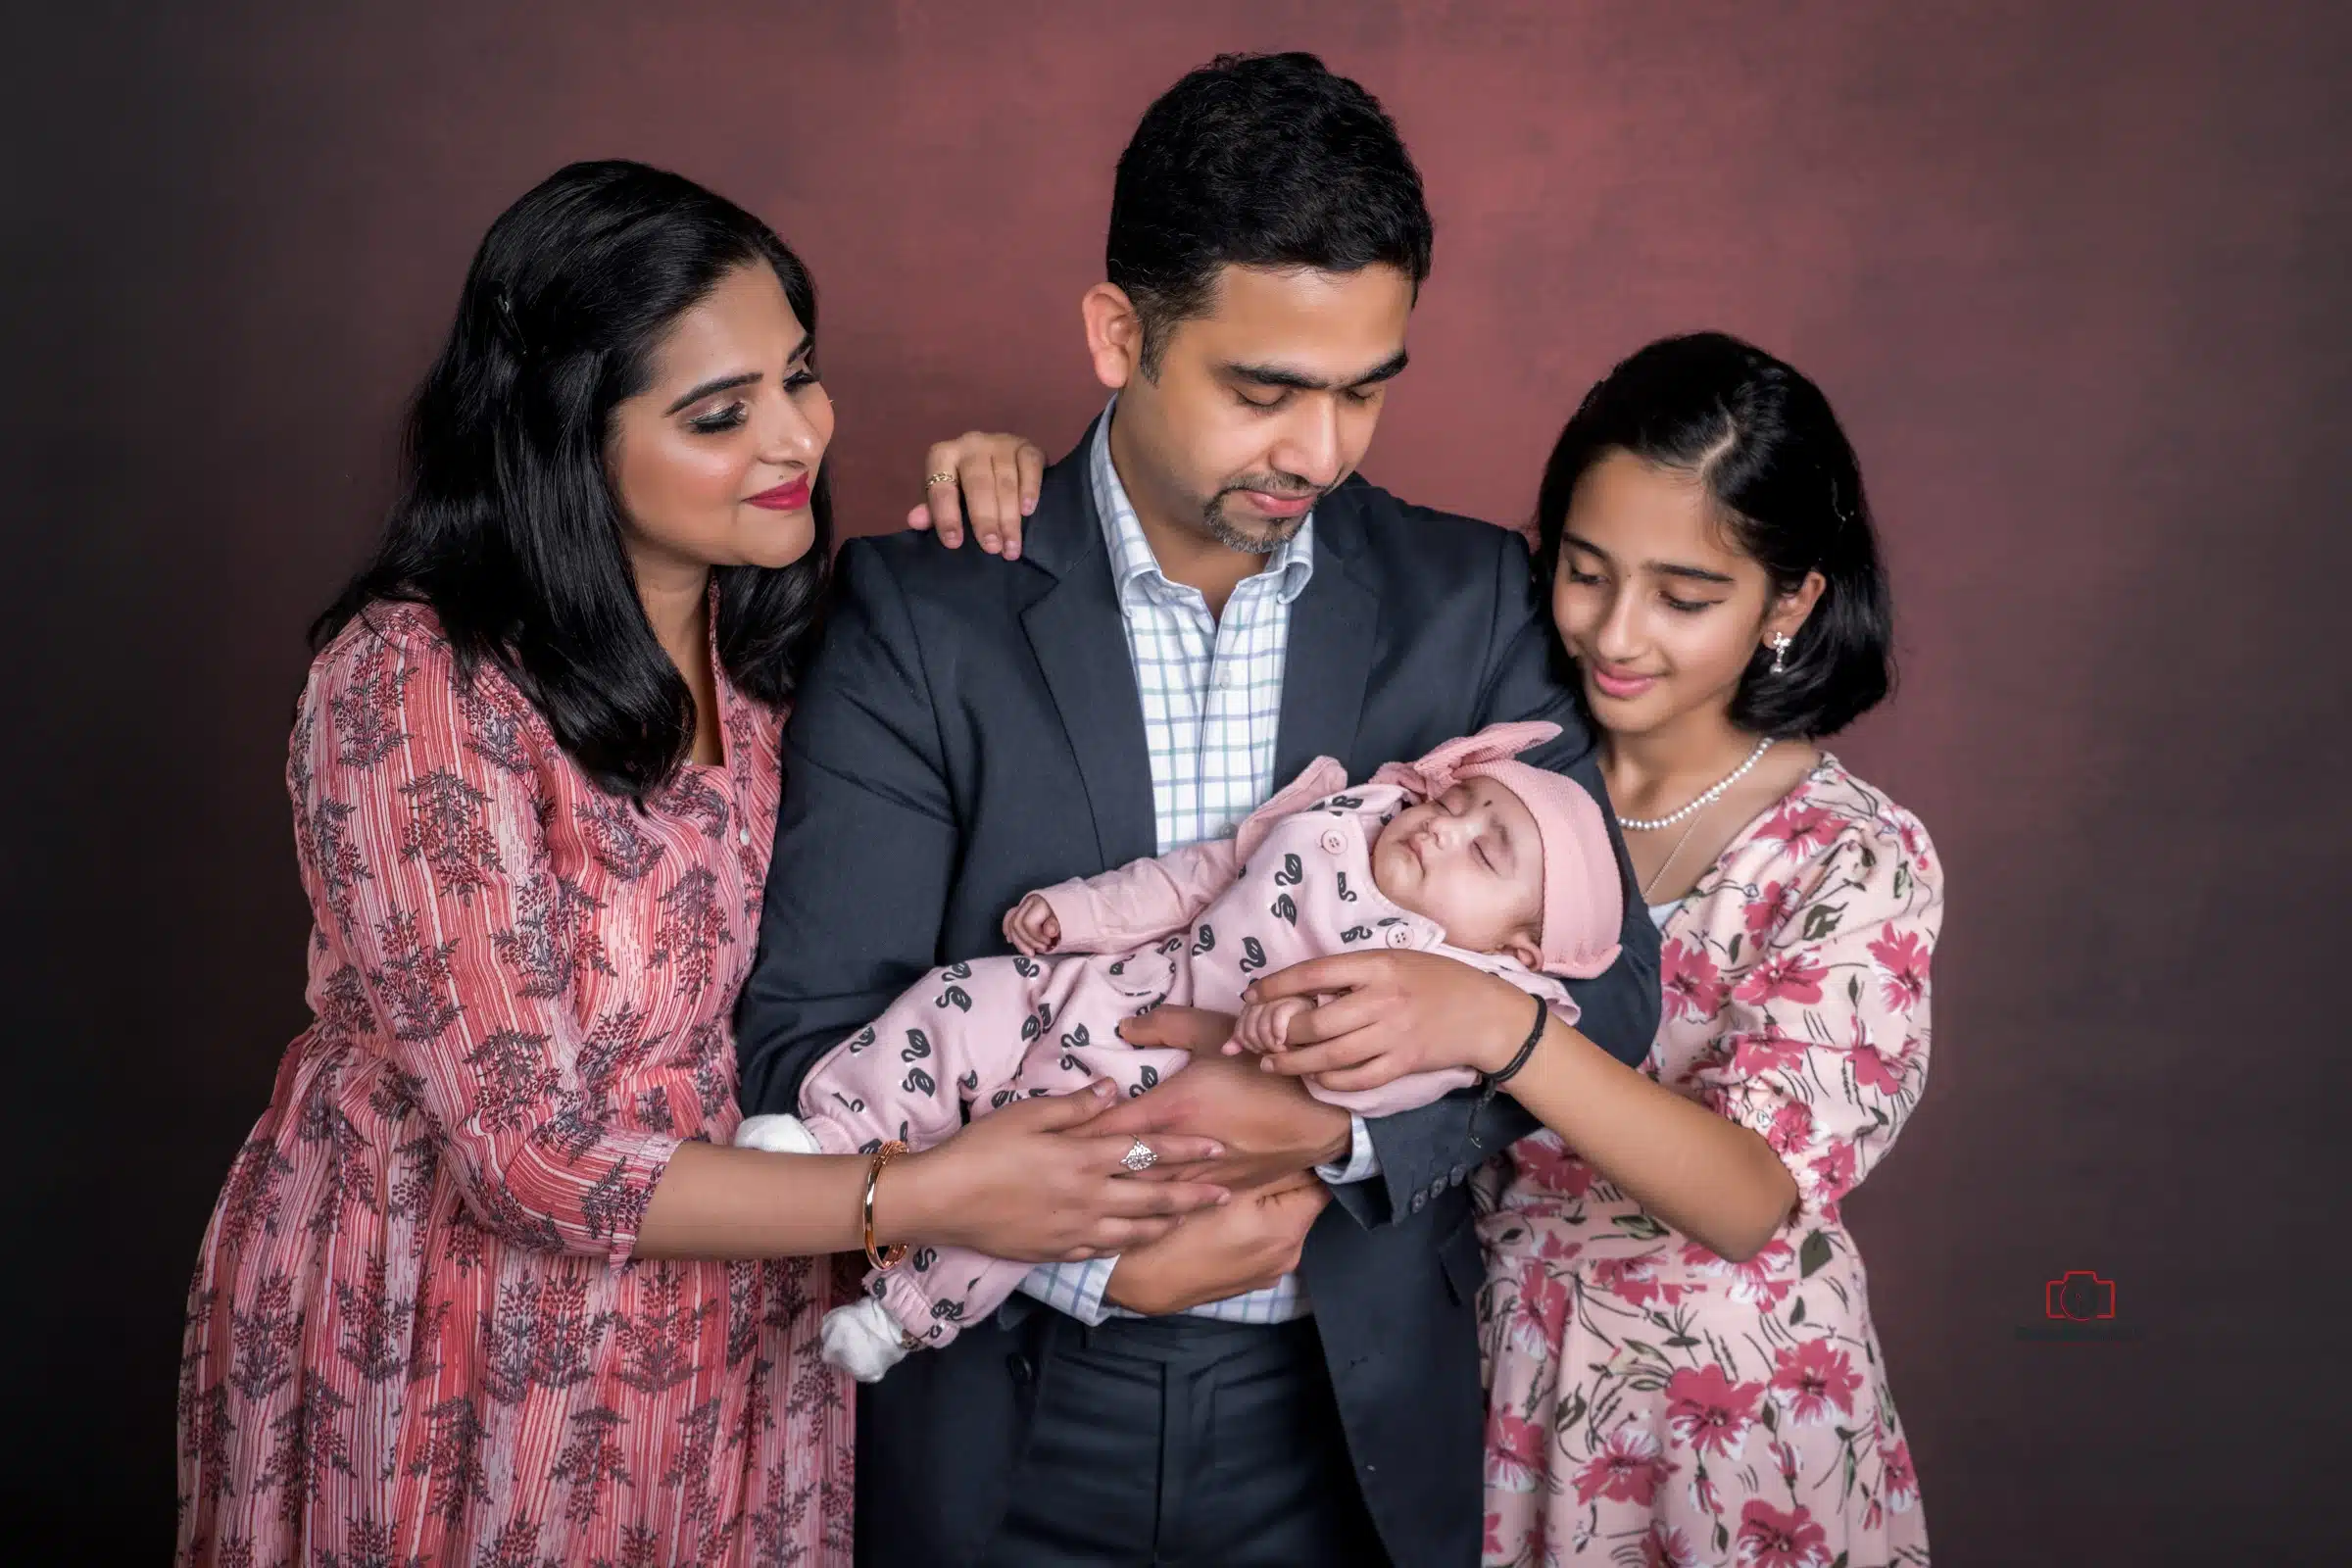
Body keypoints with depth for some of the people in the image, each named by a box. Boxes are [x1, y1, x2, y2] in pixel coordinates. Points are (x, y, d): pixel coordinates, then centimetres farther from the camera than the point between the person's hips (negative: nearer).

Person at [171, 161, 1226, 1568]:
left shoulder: (776, 631, -6)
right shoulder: (416, 685, -24)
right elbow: (533, 1152, -23)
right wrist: (928, 1199, -27)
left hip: (742, 1345, 5)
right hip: (466, 1364, -5)